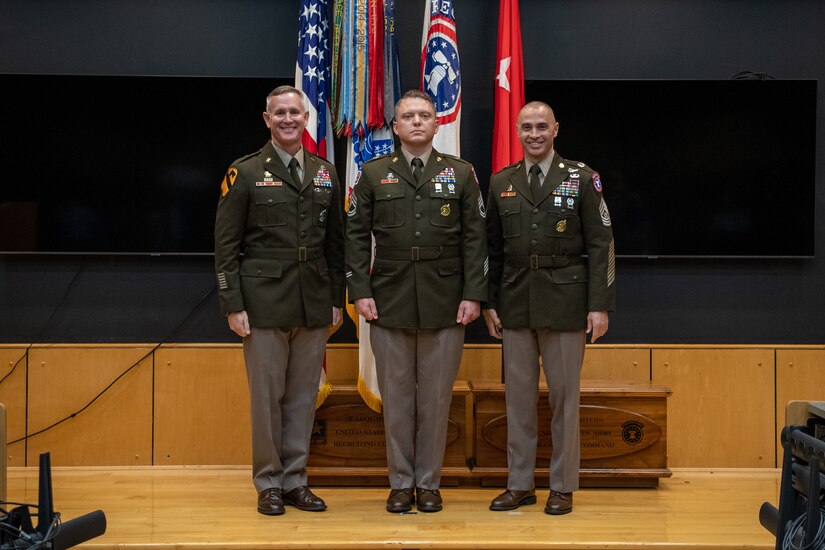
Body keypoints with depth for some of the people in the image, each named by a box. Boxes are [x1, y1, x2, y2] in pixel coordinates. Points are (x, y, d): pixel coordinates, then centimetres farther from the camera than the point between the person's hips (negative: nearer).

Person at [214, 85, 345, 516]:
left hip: (314, 306, 4)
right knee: (266, 397, 3)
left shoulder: (325, 174, 12)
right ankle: (268, 484, 16)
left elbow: (336, 241, 14)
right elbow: (226, 245, -3)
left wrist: (337, 298, 9)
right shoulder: (245, 173, -1)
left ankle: (295, 481, 20)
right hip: (265, 304, -4)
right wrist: (233, 305, -9)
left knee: (303, 397, 9)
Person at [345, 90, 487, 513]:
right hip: (389, 303, 0)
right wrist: (360, 292, -4)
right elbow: (357, 236, 5)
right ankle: (400, 482, 18)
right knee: (396, 396, 6)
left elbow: (474, 239, 4)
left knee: (436, 398, 5)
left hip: (445, 304, 0)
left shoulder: (461, 174, 7)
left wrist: (473, 295, -4)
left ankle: (428, 483, 18)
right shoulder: (374, 174, 7)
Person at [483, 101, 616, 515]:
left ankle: (563, 487, 14)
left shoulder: (581, 178, 0)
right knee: (518, 395, 7)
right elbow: (492, 248, 12)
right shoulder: (501, 183, 10)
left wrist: (600, 305, -9)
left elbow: (601, 245, -3)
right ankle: (520, 484, 18)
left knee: (564, 396, 3)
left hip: (564, 302, -3)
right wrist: (489, 302, 7)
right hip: (515, 304, 3)